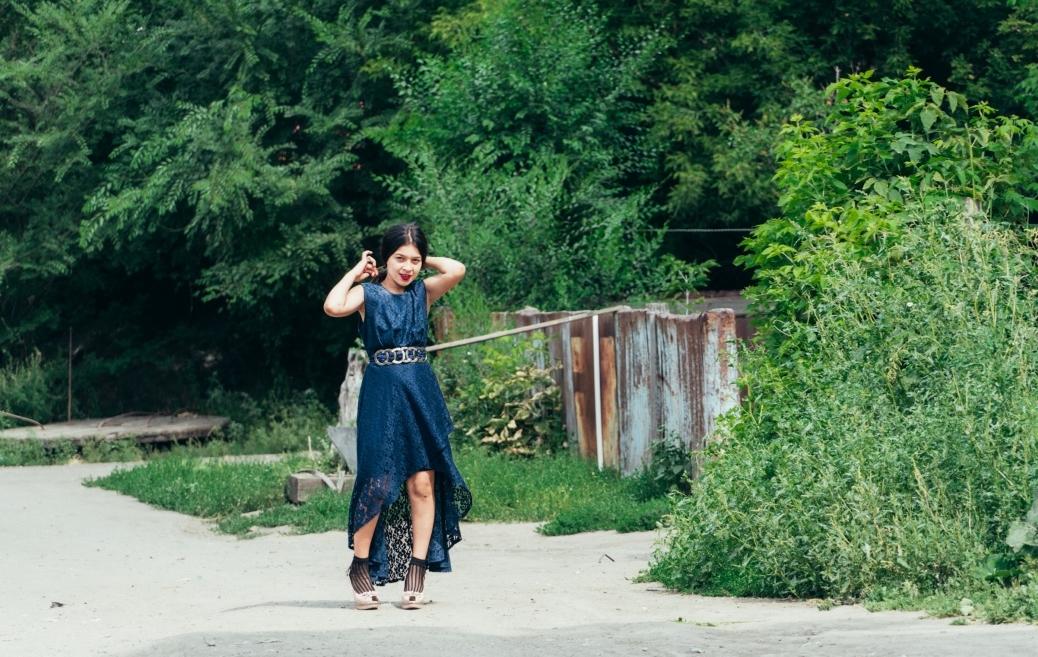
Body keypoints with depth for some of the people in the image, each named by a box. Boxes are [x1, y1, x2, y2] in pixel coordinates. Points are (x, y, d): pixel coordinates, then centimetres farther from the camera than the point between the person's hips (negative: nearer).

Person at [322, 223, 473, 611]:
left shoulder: (423, 292, 9)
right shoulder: (368, 294, 2)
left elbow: (457, 270, -9)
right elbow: (333, 306, -19)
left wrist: (424, 259, 6)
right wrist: (356, 271, -5)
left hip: (421, 393, 3)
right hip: (382, 394, -3)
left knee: (423, 484, -2)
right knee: (378, 483, -7)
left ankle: (416, 573, 2)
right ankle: (360, 568, 6)